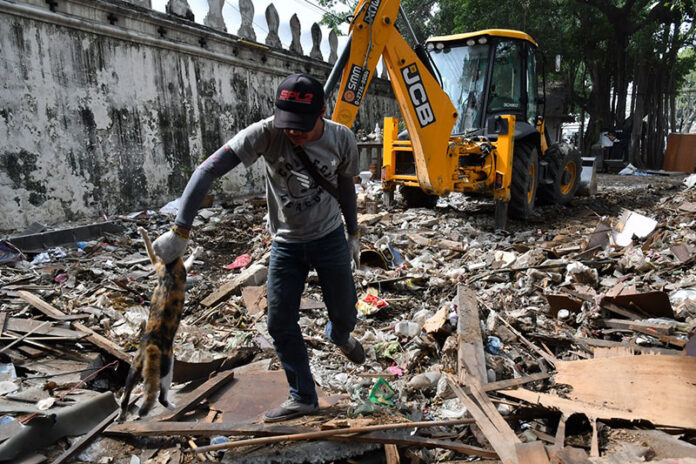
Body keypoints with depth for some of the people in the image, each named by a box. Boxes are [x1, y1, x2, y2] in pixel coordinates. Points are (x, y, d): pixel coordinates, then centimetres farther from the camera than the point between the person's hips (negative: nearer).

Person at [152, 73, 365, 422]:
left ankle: (340, 338, 51)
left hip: (330, 239, 1)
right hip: (286, 244, -1)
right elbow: (208, 171, -28)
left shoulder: (342, 139, -14)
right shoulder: (266, 133, -23)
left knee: (344, 313, 11)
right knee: (281, 325, 2)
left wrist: (353, 235, 14)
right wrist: (180, 231, -34)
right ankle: (303, 398, 23)